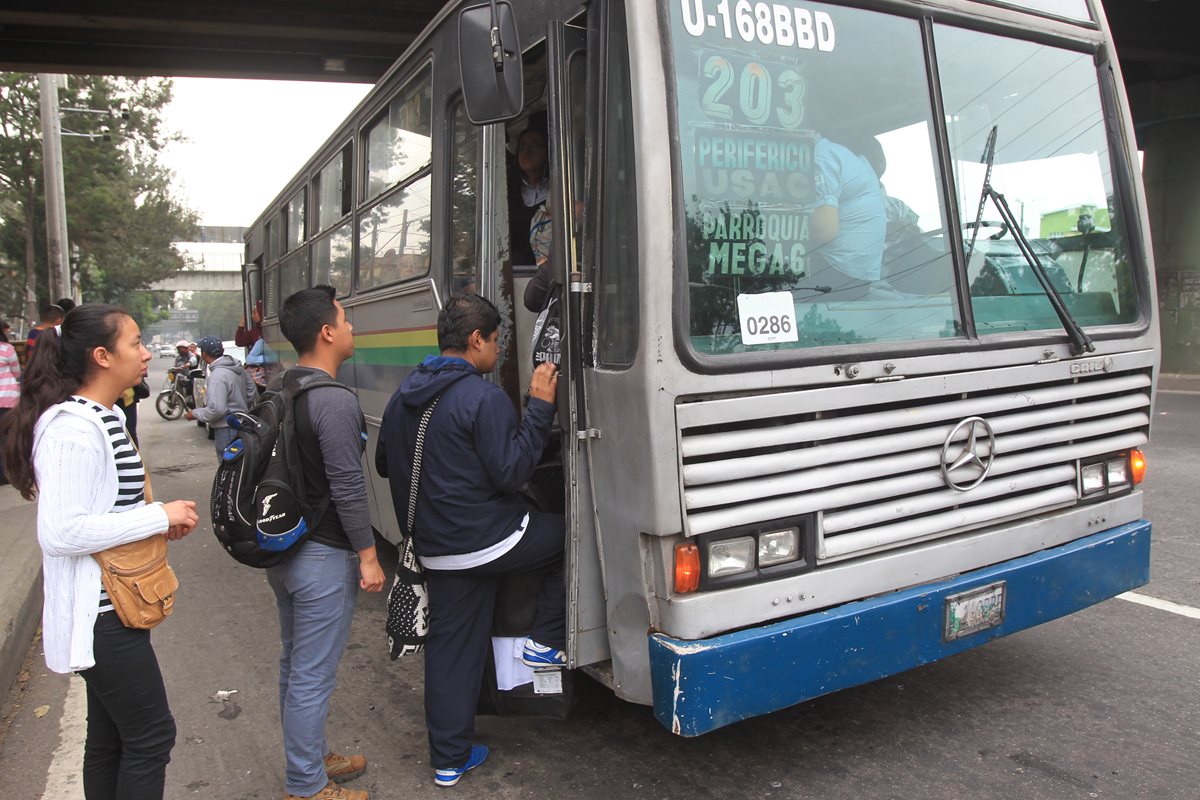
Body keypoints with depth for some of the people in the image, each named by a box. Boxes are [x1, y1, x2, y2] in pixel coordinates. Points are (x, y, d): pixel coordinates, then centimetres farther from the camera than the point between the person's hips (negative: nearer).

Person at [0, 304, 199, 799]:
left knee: (110, 737, 20)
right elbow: (60, 532, -26)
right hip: (100, 612, -10)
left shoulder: (105, 417, 10)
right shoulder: (73, 427, -21)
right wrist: (160, 517, -21)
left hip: (111, 606, 10)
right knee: (151, 734, 1)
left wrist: (159, 521, 2)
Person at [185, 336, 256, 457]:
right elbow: (252, 392, 15)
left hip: (227, 430, -9)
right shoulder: (237, 367, 5)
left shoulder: (217, 375, -22)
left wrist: (195, 414, -11)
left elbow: (216, 409, -26)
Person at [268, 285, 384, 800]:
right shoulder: (334, 402, -21)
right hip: (322, 556, -10)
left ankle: (311, 758, 38)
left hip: (282, 549, 10)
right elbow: (347, 487, -22)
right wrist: (367, 556, -14)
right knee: (313, 676, 3)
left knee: (294, 664, 21)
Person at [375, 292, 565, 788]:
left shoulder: (403, 397, 9)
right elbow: (511, 472, -20)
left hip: (435, 551, 8)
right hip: (489, 540, -7)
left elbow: (384, 464, 20)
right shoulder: (483, 397, -17)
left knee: (449, 649, 15)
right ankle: (547, 643, 18)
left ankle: (448, 759, 24)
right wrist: (540, 407, -15)